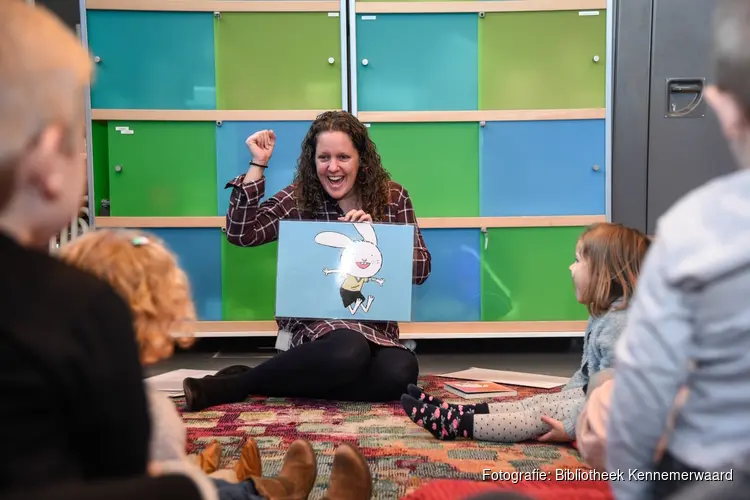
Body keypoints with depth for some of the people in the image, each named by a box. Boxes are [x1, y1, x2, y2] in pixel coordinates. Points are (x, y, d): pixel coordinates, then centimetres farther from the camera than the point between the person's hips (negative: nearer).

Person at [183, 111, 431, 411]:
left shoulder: (393, 198, 5)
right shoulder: (299, 198, 2)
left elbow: (420, 269, 1)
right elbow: (240, 233, -10)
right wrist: (258, 164, -11)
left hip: (374, 325, 4)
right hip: (313, 319, -3)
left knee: (401, 372, -31)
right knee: (347, 352, -39)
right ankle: (233, 383, -19)